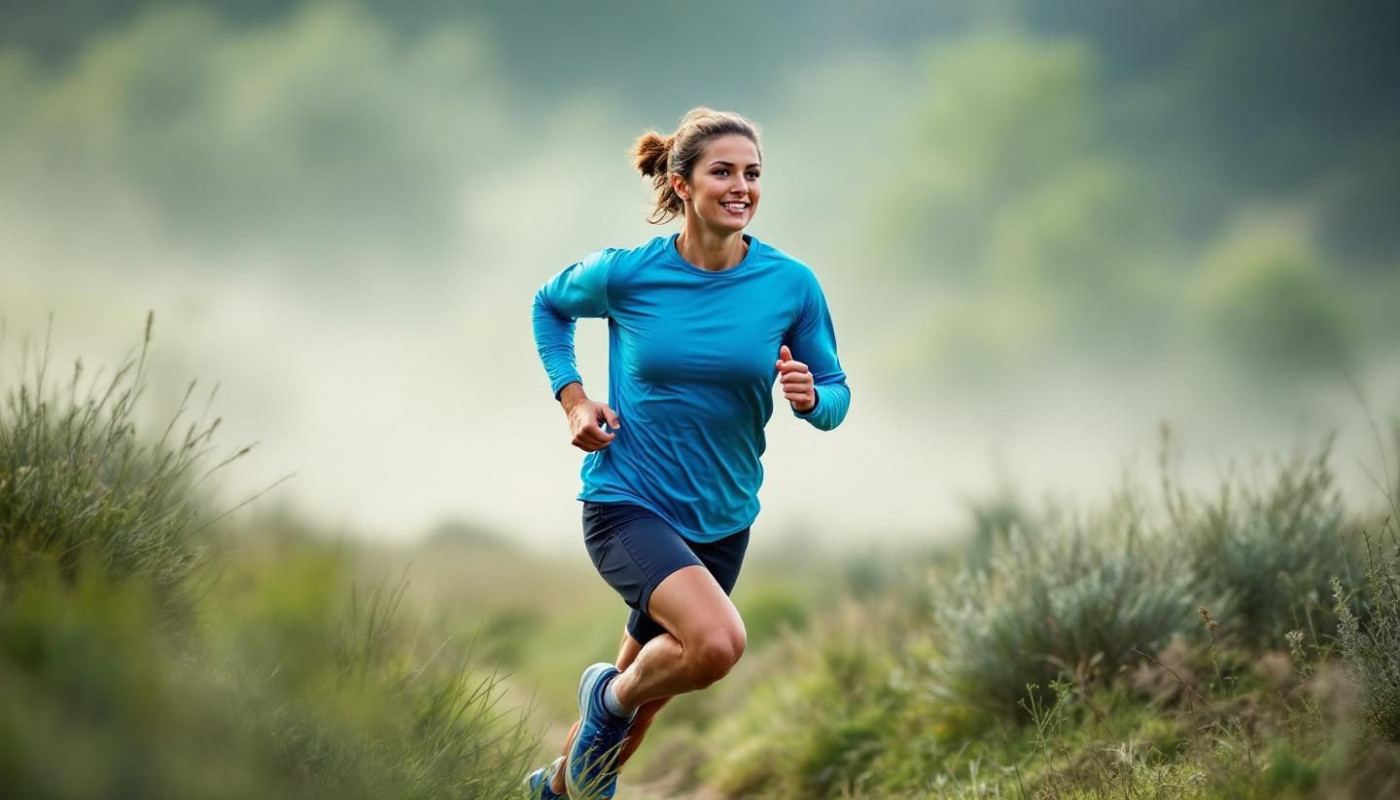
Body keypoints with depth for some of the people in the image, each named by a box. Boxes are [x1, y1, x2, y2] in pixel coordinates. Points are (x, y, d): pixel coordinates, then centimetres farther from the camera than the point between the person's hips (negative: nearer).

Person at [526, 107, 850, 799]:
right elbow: (549, 305, 12)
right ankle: (610, 698, 0)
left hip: (721, 520, 4)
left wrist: (811, 398, -21)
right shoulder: (626, 273, -10)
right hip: (627, 502, -4)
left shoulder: (791, 284, -6)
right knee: (718, 640, -31)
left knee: (644, 689, 19)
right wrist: (572, 398, -2)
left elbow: (835, 396, 3)